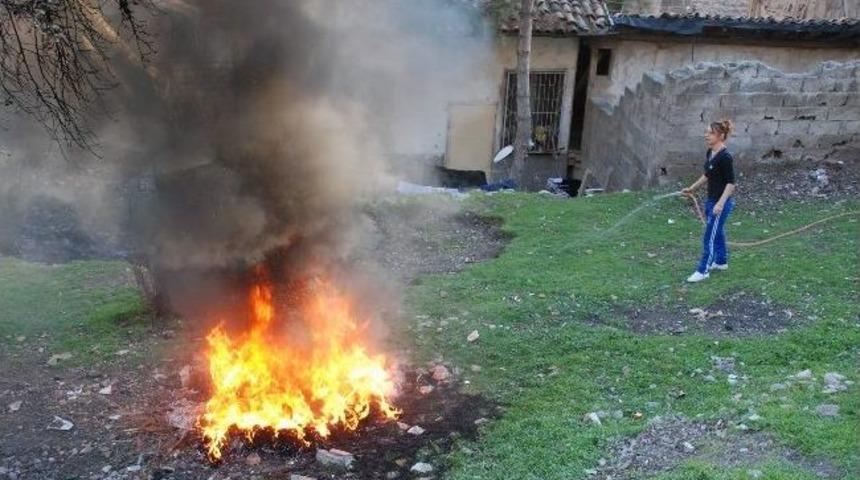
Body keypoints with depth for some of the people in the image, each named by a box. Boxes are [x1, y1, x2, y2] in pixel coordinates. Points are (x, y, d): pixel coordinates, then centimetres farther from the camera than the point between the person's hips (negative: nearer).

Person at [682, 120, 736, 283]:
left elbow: (731, 182, -22)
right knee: (717, 233, 22)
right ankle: (721, 261, 37)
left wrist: (720, 203, -28)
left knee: (709, 237, -4)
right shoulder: (710, 152, 5)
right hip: (711, 200, 9)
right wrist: (692, 188, 21)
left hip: (722, 202, -9)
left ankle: (702, 271, 4)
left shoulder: (725, 156, -22)